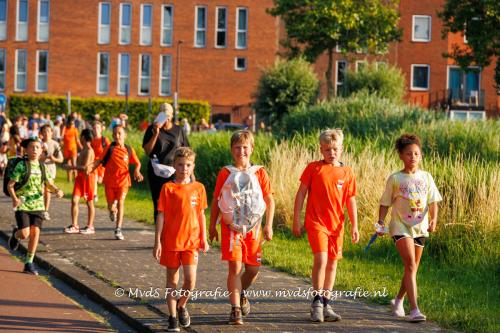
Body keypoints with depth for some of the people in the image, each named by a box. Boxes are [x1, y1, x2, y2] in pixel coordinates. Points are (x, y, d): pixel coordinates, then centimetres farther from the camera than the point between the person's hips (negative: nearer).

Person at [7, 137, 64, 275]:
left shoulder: (42, 167, 8)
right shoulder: (21, 165, -6)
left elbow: (49, 184, 10)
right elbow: (10, 185, -7)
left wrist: (57, 190, -13)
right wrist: (14, 198, -24)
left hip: (37, 205, 4)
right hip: (22, 205, -4)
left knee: (35, 233, -4)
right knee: (25, 234, -11)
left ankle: (29, 263, 6)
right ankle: (15, 234, 27)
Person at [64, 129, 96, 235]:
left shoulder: (89, 151, -15)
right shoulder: (83, 150, 14)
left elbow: (85, 167, -21)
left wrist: (72, 167, -17)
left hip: (87, 177, -8)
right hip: (80, 177, 8)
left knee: (89, 202, 3)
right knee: (74, 200, -1)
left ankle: (90, 227, 11)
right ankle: (74, 226, 1)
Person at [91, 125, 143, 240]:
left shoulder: (129, 150, 1)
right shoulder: (110, 148, -2)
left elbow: (137, 163, 10)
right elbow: (100, 160, -2)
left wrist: (137, 171, -10)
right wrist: (91, 167, -17)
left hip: (123, 181, 0)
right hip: (109, 181, 0)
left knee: (120, 203, -12)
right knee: (110, 206, 8)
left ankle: (118, 230, -9)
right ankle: (113, 210, 47)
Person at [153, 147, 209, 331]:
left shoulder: (198, 188, 3)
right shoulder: (168, 188, -4)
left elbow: (201, 214, 11)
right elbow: (161, 215, -3)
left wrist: (204, 239, 9)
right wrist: (157, 241, -6)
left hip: (191, 241, 1)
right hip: (170, 240, -1)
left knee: (191, 280, -7)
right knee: (172, 279, 7)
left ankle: (181, 306, 21)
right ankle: (172, 316, 18)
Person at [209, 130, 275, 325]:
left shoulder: (259, 173, 2)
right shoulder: (225, 173, -1)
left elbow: (270, 200, 5)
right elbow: (216, 201, 5)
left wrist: (268, 225, -3)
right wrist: (212, 226, 4)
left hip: (252, 227, 2)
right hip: (231, 227, -2)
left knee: (253, 269, 8)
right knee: (235, 267, -11)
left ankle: (241, 293, 38)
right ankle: (236, 310, -7)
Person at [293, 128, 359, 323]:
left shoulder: (347, 172, 6)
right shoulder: (313, 168, -2)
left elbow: (351, 200, 10)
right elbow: (301, 193, 1)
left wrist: (354, 226, 4)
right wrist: (296, 221, -1)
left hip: (336, 224, 4)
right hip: (316, 222, -4)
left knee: (332, 263, 9)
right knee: (321, 259, -17)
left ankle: (326, 304, 19)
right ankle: (317, 302, -3)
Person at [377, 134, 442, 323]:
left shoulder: (426, 177, 6)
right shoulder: (395, 179, -1)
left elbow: (433, 202, 6)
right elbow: (385, 203, 3)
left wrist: (433, 219, -10)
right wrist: (381, 221, -9)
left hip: (420, 227, 4)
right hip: (401, 226, -4)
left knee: (412, 268, 14)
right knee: (411, 265, -18)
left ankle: (398, 301, 37)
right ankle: (414, 309, -22)